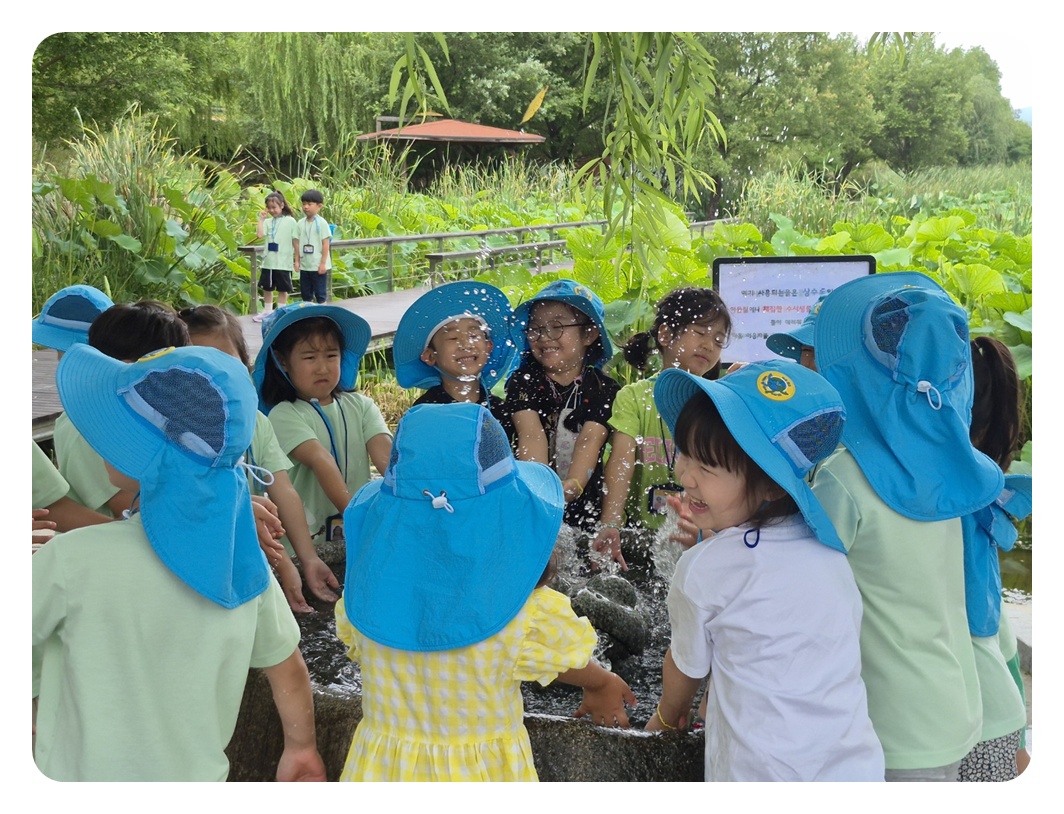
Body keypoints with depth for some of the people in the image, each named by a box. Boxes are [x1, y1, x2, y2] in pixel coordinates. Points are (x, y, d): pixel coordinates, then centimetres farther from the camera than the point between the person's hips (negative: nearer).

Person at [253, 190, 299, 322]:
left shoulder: (290, 221, -3)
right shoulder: (268, 222, 4)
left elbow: (295, 241, -1)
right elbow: (259, 235, -10)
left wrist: (296, 259, -3)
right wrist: (261, 219, -7)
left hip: (284, 262, -4)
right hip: (268, 261, 4)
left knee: (282, 289, 6)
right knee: (267, 288, 13)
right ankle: (267, 312, 25)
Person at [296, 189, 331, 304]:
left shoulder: (321, 223, -8)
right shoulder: (300, 223, 5)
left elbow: (325, 244, -9)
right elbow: (297, 243, 9)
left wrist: (323, 263, -12)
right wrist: (297, 261, 5)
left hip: (318, 265, -5)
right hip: (304, 265, 5)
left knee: (320, 293, 1)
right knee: (305, 293, 11)